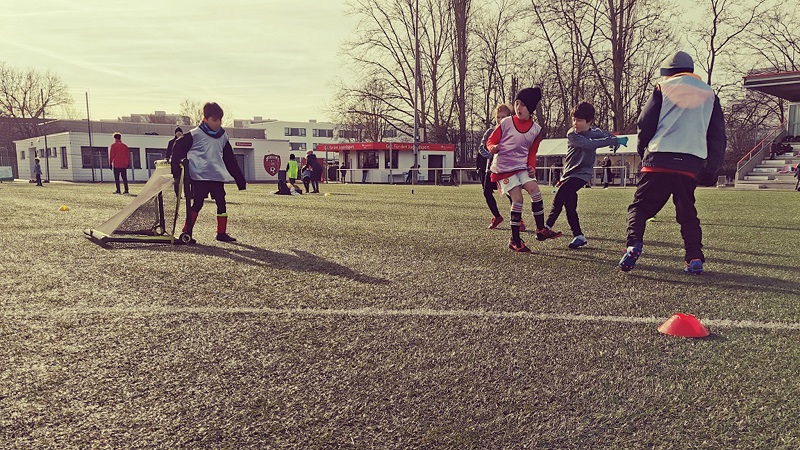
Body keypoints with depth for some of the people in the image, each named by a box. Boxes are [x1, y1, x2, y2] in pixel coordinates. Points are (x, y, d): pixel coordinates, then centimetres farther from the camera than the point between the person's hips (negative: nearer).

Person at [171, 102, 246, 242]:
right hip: (200, 176, -5)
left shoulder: (223, 136, 11)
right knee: (197, 204, -4)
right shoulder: (195, 135, -6)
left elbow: (230, 160, 16)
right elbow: (178, 150, -4)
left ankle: (222, 233, 14)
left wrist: (240, 180, 15)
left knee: (221, 203, 4)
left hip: (218, 177, 5)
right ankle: (186, 232, 6)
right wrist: (177, 172, -9)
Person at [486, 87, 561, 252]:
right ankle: (514, 240, -3)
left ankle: (541, 230, 1)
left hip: (522, 167, 4)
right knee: (517, 199, -12)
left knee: (535, 191, -15)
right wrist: (493, 148, -24)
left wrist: (532, 167, -2)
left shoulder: (536, 129, 6)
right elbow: (490, 141, 0)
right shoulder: (506, 123, -4)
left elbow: (532, 152, 16)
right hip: (503, 167, -4)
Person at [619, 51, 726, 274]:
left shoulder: (664, 88, 10)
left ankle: (634, 245, -17)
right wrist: (711, 170, 17)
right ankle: (695, 258, 4)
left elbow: (645, 123, 2)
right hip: (692, 163, 3)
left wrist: (643, 152, 15)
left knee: (640, 206, 3)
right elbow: (718, 136, 17)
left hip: (660, 158, -3)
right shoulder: (709, 94, 21)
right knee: (687, 213, 13)